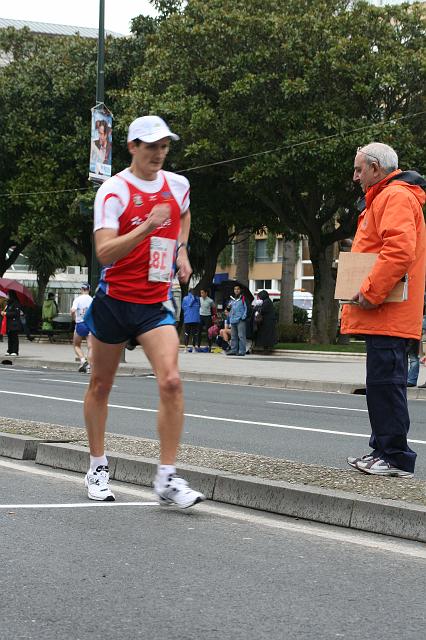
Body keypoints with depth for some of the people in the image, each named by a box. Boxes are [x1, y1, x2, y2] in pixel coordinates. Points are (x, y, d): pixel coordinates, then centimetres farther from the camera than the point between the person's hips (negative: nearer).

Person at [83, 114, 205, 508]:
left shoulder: (178, 185, 4)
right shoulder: (113, 191, -12)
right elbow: (104, 252, -23)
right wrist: (146, 227, -34)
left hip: (156, 303, 2)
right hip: (114, 299, -2)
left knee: (171, 381, -17)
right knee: (101, 384, 11)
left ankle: (167, 479, -13)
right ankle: (98, 466, 30)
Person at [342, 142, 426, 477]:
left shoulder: (395, 197, -11)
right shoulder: (384, 198, 24)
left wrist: (370, 293, -23)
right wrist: (368, 292, 20)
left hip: (388, 313, -11)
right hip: (384, 314, 11)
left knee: (385, 382, -11)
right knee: (382, 383, 13)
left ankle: (396, 457, -9)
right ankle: (383, 450, 19)